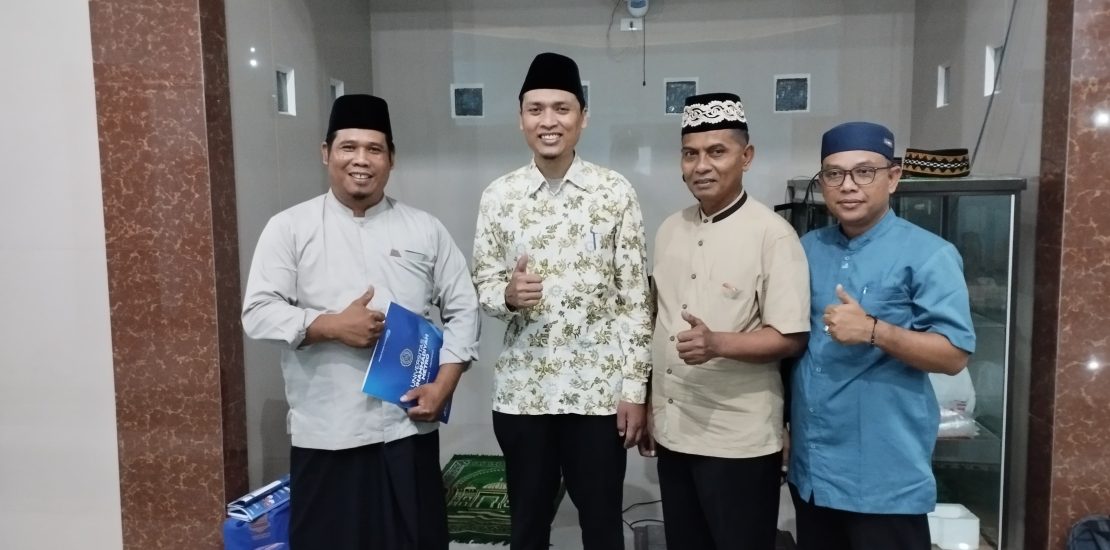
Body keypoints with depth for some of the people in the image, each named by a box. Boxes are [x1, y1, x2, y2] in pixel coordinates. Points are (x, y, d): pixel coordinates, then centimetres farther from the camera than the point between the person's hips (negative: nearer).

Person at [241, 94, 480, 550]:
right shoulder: (289, 227, 1)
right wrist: (332, 325, -18)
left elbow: (462, 310, 5)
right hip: (325, 433, -1)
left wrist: (442, 386, -6)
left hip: (408, 426, 1)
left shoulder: (425, 229, 5)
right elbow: (258, 313, -4)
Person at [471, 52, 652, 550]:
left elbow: (634, 297, -3)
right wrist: (508, 294, -19)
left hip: (599, 388, -1)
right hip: (522, 389, 2)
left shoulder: (615, 192, -4)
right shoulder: (498, 196, 0)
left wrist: (634, 387, -5)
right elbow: (483, 285, 5)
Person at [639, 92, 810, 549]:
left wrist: (718, 344, -30)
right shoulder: (670, 230, 8)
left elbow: (791, 338, -15)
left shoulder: (772, 234, -12)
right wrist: (647, 408, 14)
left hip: (739, 440, -6)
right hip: (673, 431, 6)